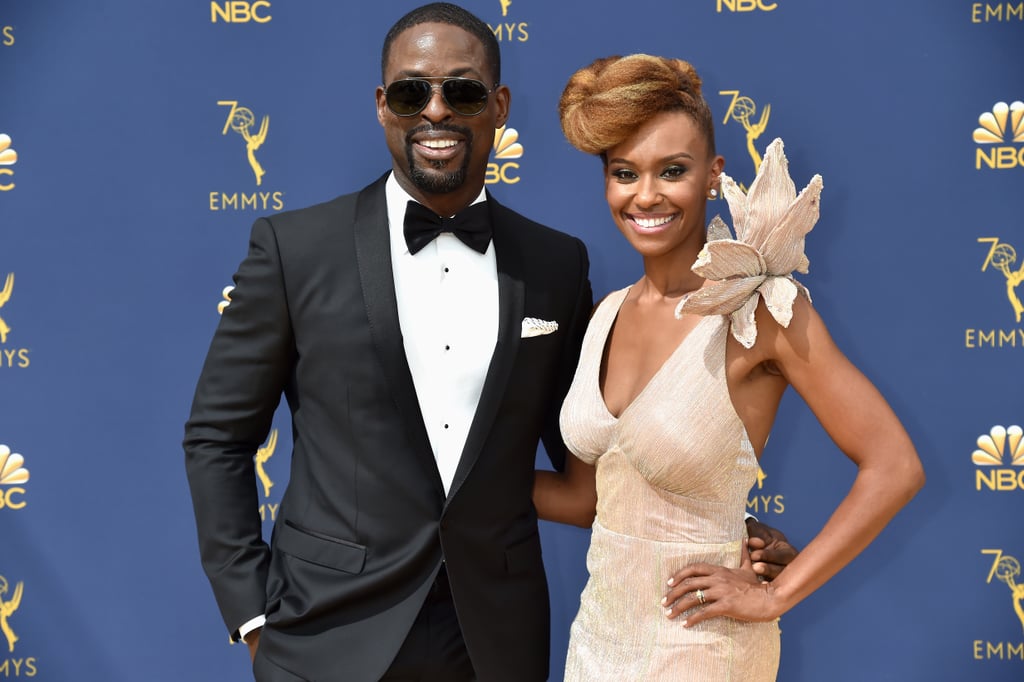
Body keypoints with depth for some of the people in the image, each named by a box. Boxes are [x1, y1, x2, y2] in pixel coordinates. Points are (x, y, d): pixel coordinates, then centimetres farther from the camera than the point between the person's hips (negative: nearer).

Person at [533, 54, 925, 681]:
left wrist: (775, 596, -15)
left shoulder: (761, 307, -17)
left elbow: (895, 468, -19)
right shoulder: (610, 313, 1)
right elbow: (584, 496, 7)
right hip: (599, 628, 6)